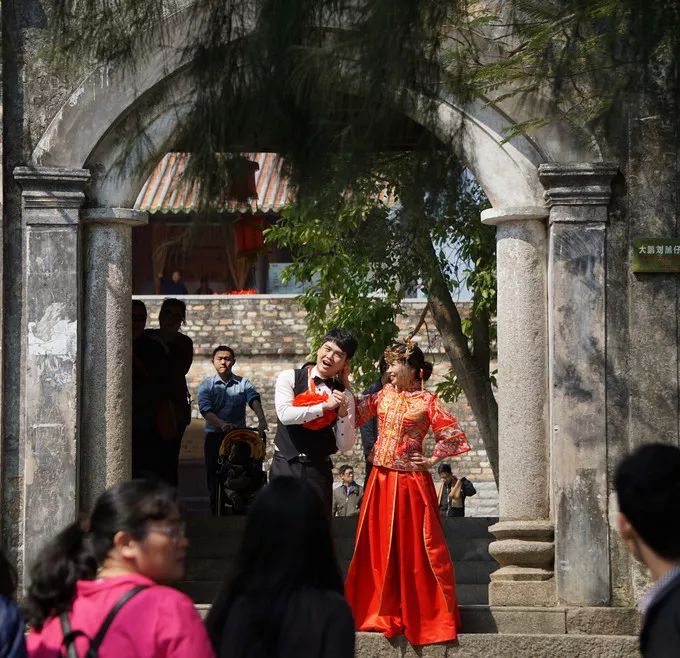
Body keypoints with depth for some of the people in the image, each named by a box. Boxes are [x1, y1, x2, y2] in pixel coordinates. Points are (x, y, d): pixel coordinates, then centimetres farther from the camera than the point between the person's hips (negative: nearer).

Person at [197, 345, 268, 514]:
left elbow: (254, 400, -10)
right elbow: (205, 409, -10)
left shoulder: (243, 383, 9)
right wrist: (222, 424, -29)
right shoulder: (207, 385, 6)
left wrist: (261, 419, -31)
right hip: (214, 436, 0)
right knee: (214, 479, -2)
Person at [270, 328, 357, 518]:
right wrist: (325, 406, -14)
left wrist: (343, 413, -14)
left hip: (318, 471, 1)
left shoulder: (343, 396, 4)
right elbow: (285, 414, -16)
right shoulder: (290, 378, 1)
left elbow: (345, 445, 1)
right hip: (285, 465, -1)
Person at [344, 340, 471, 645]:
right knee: (379, 548, 7)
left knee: (414, 549, -2)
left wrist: (432, 460, -6)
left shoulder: (426, 402, -5)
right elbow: (355, 413, 8)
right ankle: (384, 613, 16)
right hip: (381, 481, 6)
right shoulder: (384, 396, 11)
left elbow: (454, 435, -5)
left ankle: (427, 616, 6)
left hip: (410, 482, -6)